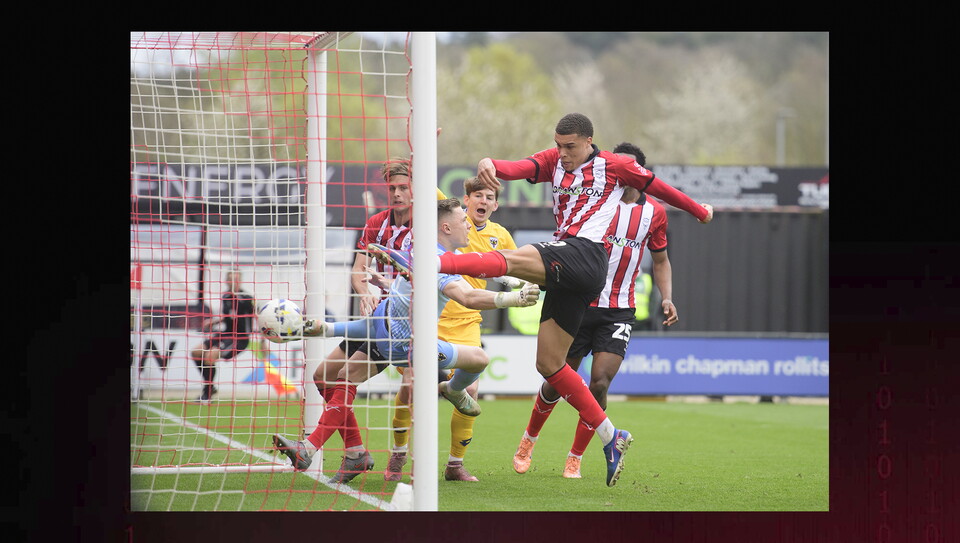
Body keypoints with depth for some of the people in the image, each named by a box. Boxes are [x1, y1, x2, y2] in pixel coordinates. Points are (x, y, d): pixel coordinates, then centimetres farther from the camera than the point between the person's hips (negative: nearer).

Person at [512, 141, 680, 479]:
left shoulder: (654, 213, 4)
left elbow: (660, 261, 17)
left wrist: (667, 299, 3)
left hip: (620, 310, 1)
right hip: (581, 304, -1)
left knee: (599, 383, -13)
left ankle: (575, 459, 4)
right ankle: (528, 441, 32)